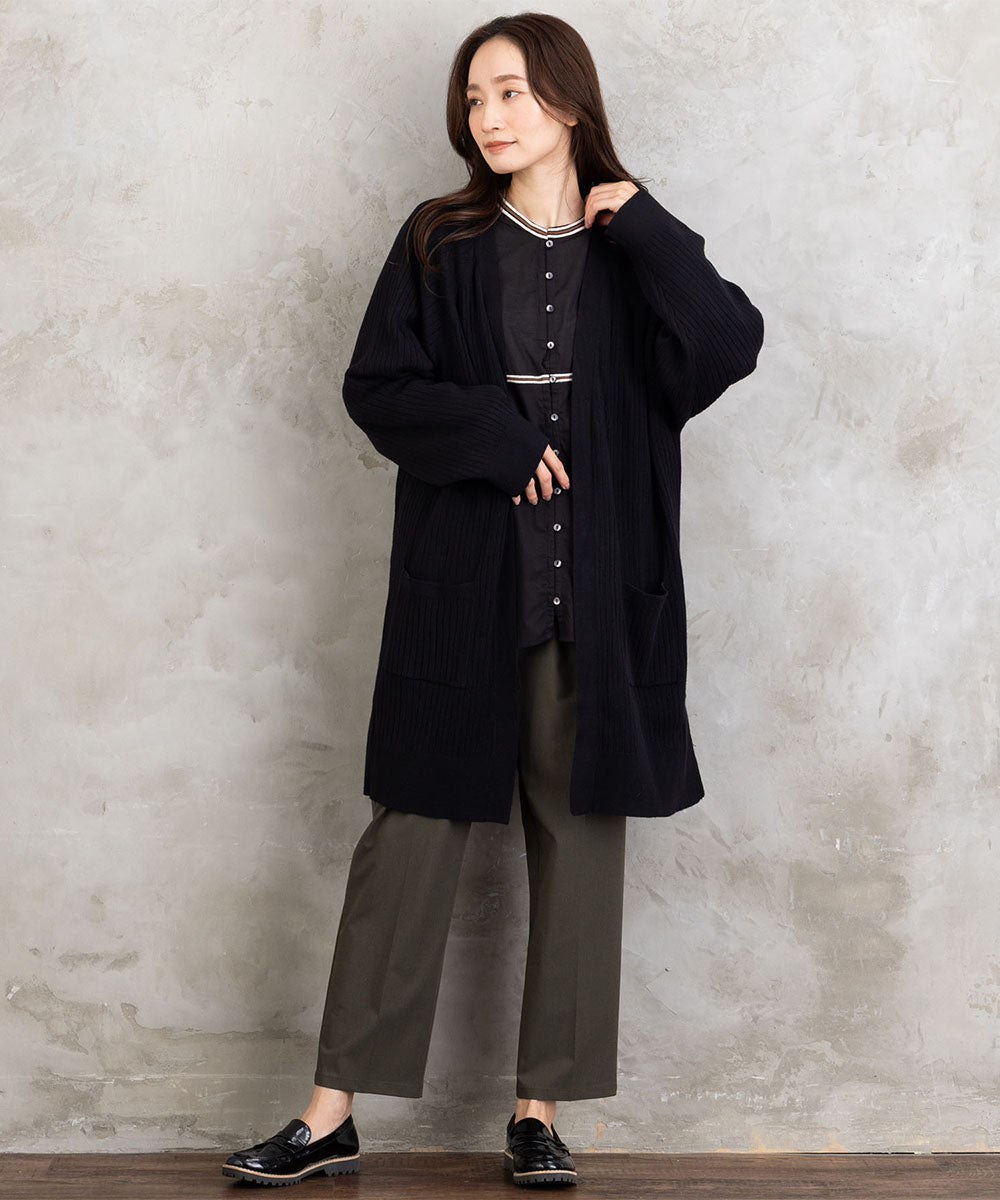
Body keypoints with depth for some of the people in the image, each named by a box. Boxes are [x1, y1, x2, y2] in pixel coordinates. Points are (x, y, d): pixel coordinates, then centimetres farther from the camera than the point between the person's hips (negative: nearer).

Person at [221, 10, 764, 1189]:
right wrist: (503, 436, -11)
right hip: (462, 585, -1)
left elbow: (731, 347, -8)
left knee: (579, 835, 3)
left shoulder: (635, 249, 7)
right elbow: (376, 388, -1)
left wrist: (642, 227, -8)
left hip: (597, 594, 1)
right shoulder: (439, 244, 6)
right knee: (409, 837, 0)